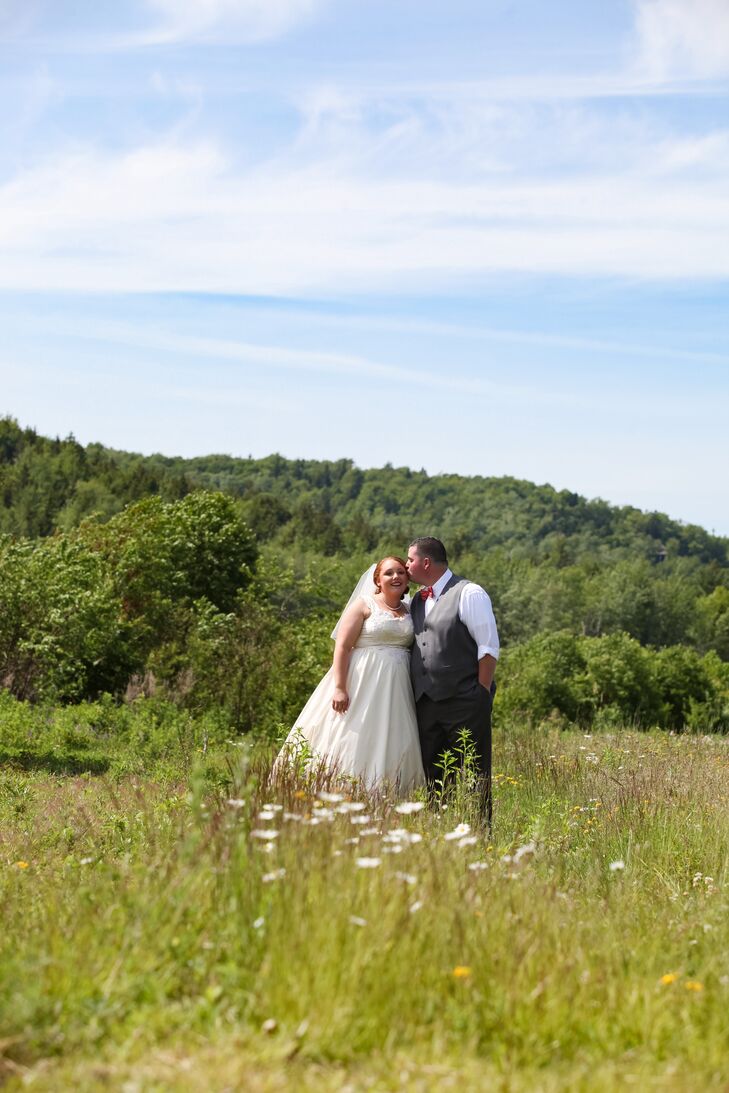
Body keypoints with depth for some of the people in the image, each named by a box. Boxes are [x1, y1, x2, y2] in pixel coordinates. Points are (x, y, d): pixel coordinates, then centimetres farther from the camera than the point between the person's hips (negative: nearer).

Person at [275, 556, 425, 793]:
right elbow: (342, 647, -7)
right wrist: (340, 687, -16)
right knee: (355, 742, -7)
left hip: (396, 691, 5)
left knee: (389, 750, 3)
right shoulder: (364, 605, -1)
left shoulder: (409, 611, 14)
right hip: (364, 685, -5)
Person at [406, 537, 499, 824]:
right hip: (425, 702, 7)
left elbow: (489, 647, -9)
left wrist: (481, 695, -12)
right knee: (432, 776, 8)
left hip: (464, 703, -7)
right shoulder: (417, 601, 17)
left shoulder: (469, 594, -5)